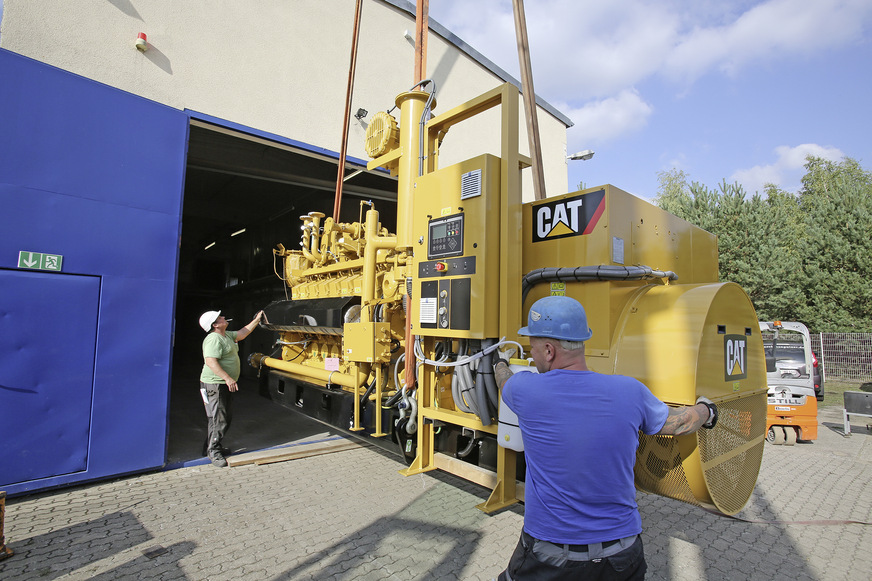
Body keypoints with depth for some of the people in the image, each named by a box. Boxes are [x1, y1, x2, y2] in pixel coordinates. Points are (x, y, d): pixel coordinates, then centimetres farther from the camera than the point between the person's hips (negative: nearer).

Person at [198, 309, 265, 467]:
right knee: (219, 419, -6)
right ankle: (213, 452, 7)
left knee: (223, 417, 17)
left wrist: (256, 320, 25)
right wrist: (227, 378, -32)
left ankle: (212, 447, 30)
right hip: (214, 384, -10)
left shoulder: (226, 335, 12)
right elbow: (211, 362, -28)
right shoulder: (214, 339, -19)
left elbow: (241, 333, 26)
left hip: (224, 384, 11)